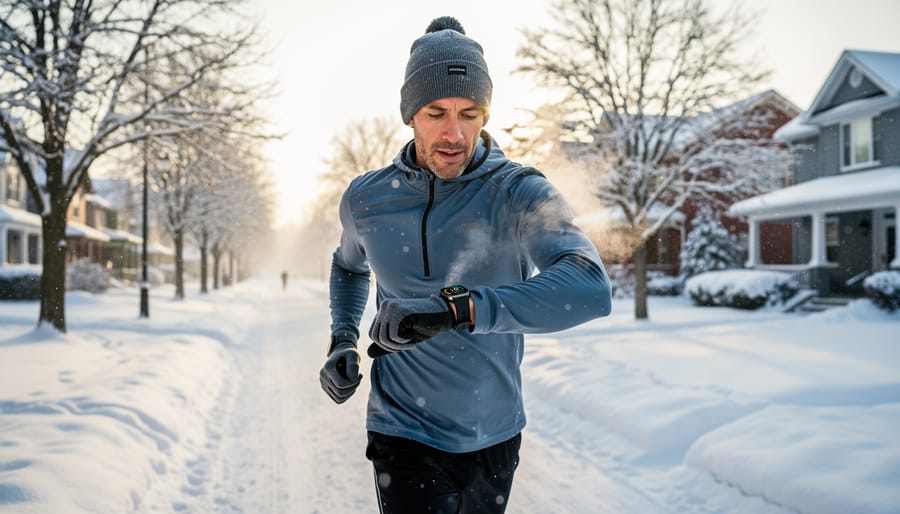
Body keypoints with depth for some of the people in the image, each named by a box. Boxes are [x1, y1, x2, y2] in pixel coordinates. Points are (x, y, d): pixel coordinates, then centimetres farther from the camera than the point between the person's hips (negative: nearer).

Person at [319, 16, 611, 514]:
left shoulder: (520, 193, -16)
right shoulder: (366, 199, -5)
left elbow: (590, 287, -35)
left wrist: (455, 308, -45)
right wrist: (342, 339, 1)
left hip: (494, 436, 0)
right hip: (405, 435, 0)